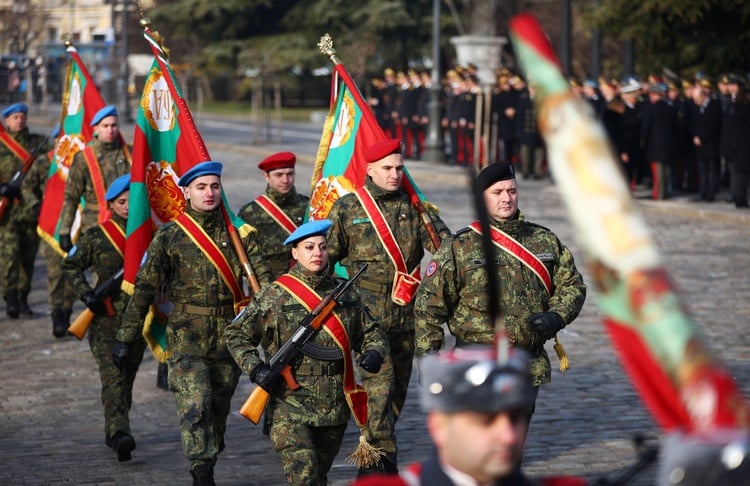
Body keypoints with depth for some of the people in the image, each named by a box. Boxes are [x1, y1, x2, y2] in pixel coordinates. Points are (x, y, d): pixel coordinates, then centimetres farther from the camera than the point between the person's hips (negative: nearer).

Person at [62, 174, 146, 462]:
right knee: (113, 376, -16)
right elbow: (70, 266, 8)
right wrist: (85, 292, -7)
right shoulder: (96, 237, 1)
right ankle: (120, 433, -27)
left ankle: (114, 432, 23)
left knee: (127, 377, 9)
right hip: (105, 319, -3)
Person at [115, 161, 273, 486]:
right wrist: (126, 337, -3)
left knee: (219, 409, 10)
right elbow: (144, 288, 0)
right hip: (187, 337, -3)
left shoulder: (238, 232, 6)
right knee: (195, 407, -15)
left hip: (228, 335, 3)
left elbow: (262, 277, 6)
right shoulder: (169, 236, -1)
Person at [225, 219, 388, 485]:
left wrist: (373, 353, -3)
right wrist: (255, 368, -11)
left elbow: (370, 332, 20)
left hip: (335, 409, 5)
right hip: (289, 408, -5)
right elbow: (236, 335, 4)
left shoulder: (346, 294, 9)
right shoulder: (275, 296, -3)